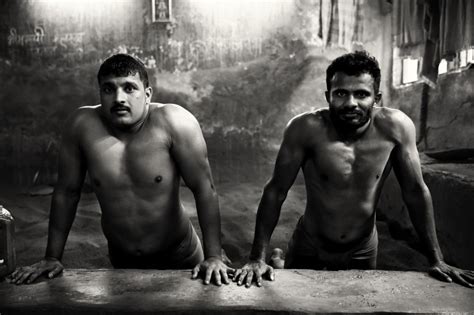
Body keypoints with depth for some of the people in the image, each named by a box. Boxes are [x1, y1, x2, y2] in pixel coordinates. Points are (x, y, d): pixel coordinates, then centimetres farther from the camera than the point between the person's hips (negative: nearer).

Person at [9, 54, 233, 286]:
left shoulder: (173, 121, -24)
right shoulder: (82, 125, -16)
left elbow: (204, 188, -21)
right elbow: (66, 192, -7)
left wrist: (213, 257, -22)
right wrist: (52, 258, -3)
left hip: (179, 257, -2)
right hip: (121, 260, 2)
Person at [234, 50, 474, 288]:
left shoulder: (395, 126, -18)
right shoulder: (306, 128, -24)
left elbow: (415, 191, -9)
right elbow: (275, 191, -19)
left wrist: (436, 260, -7)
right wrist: (257, 258, -20)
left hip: (363, 251, 3)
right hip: (309, 249, -2)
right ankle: (278, 262, 47)